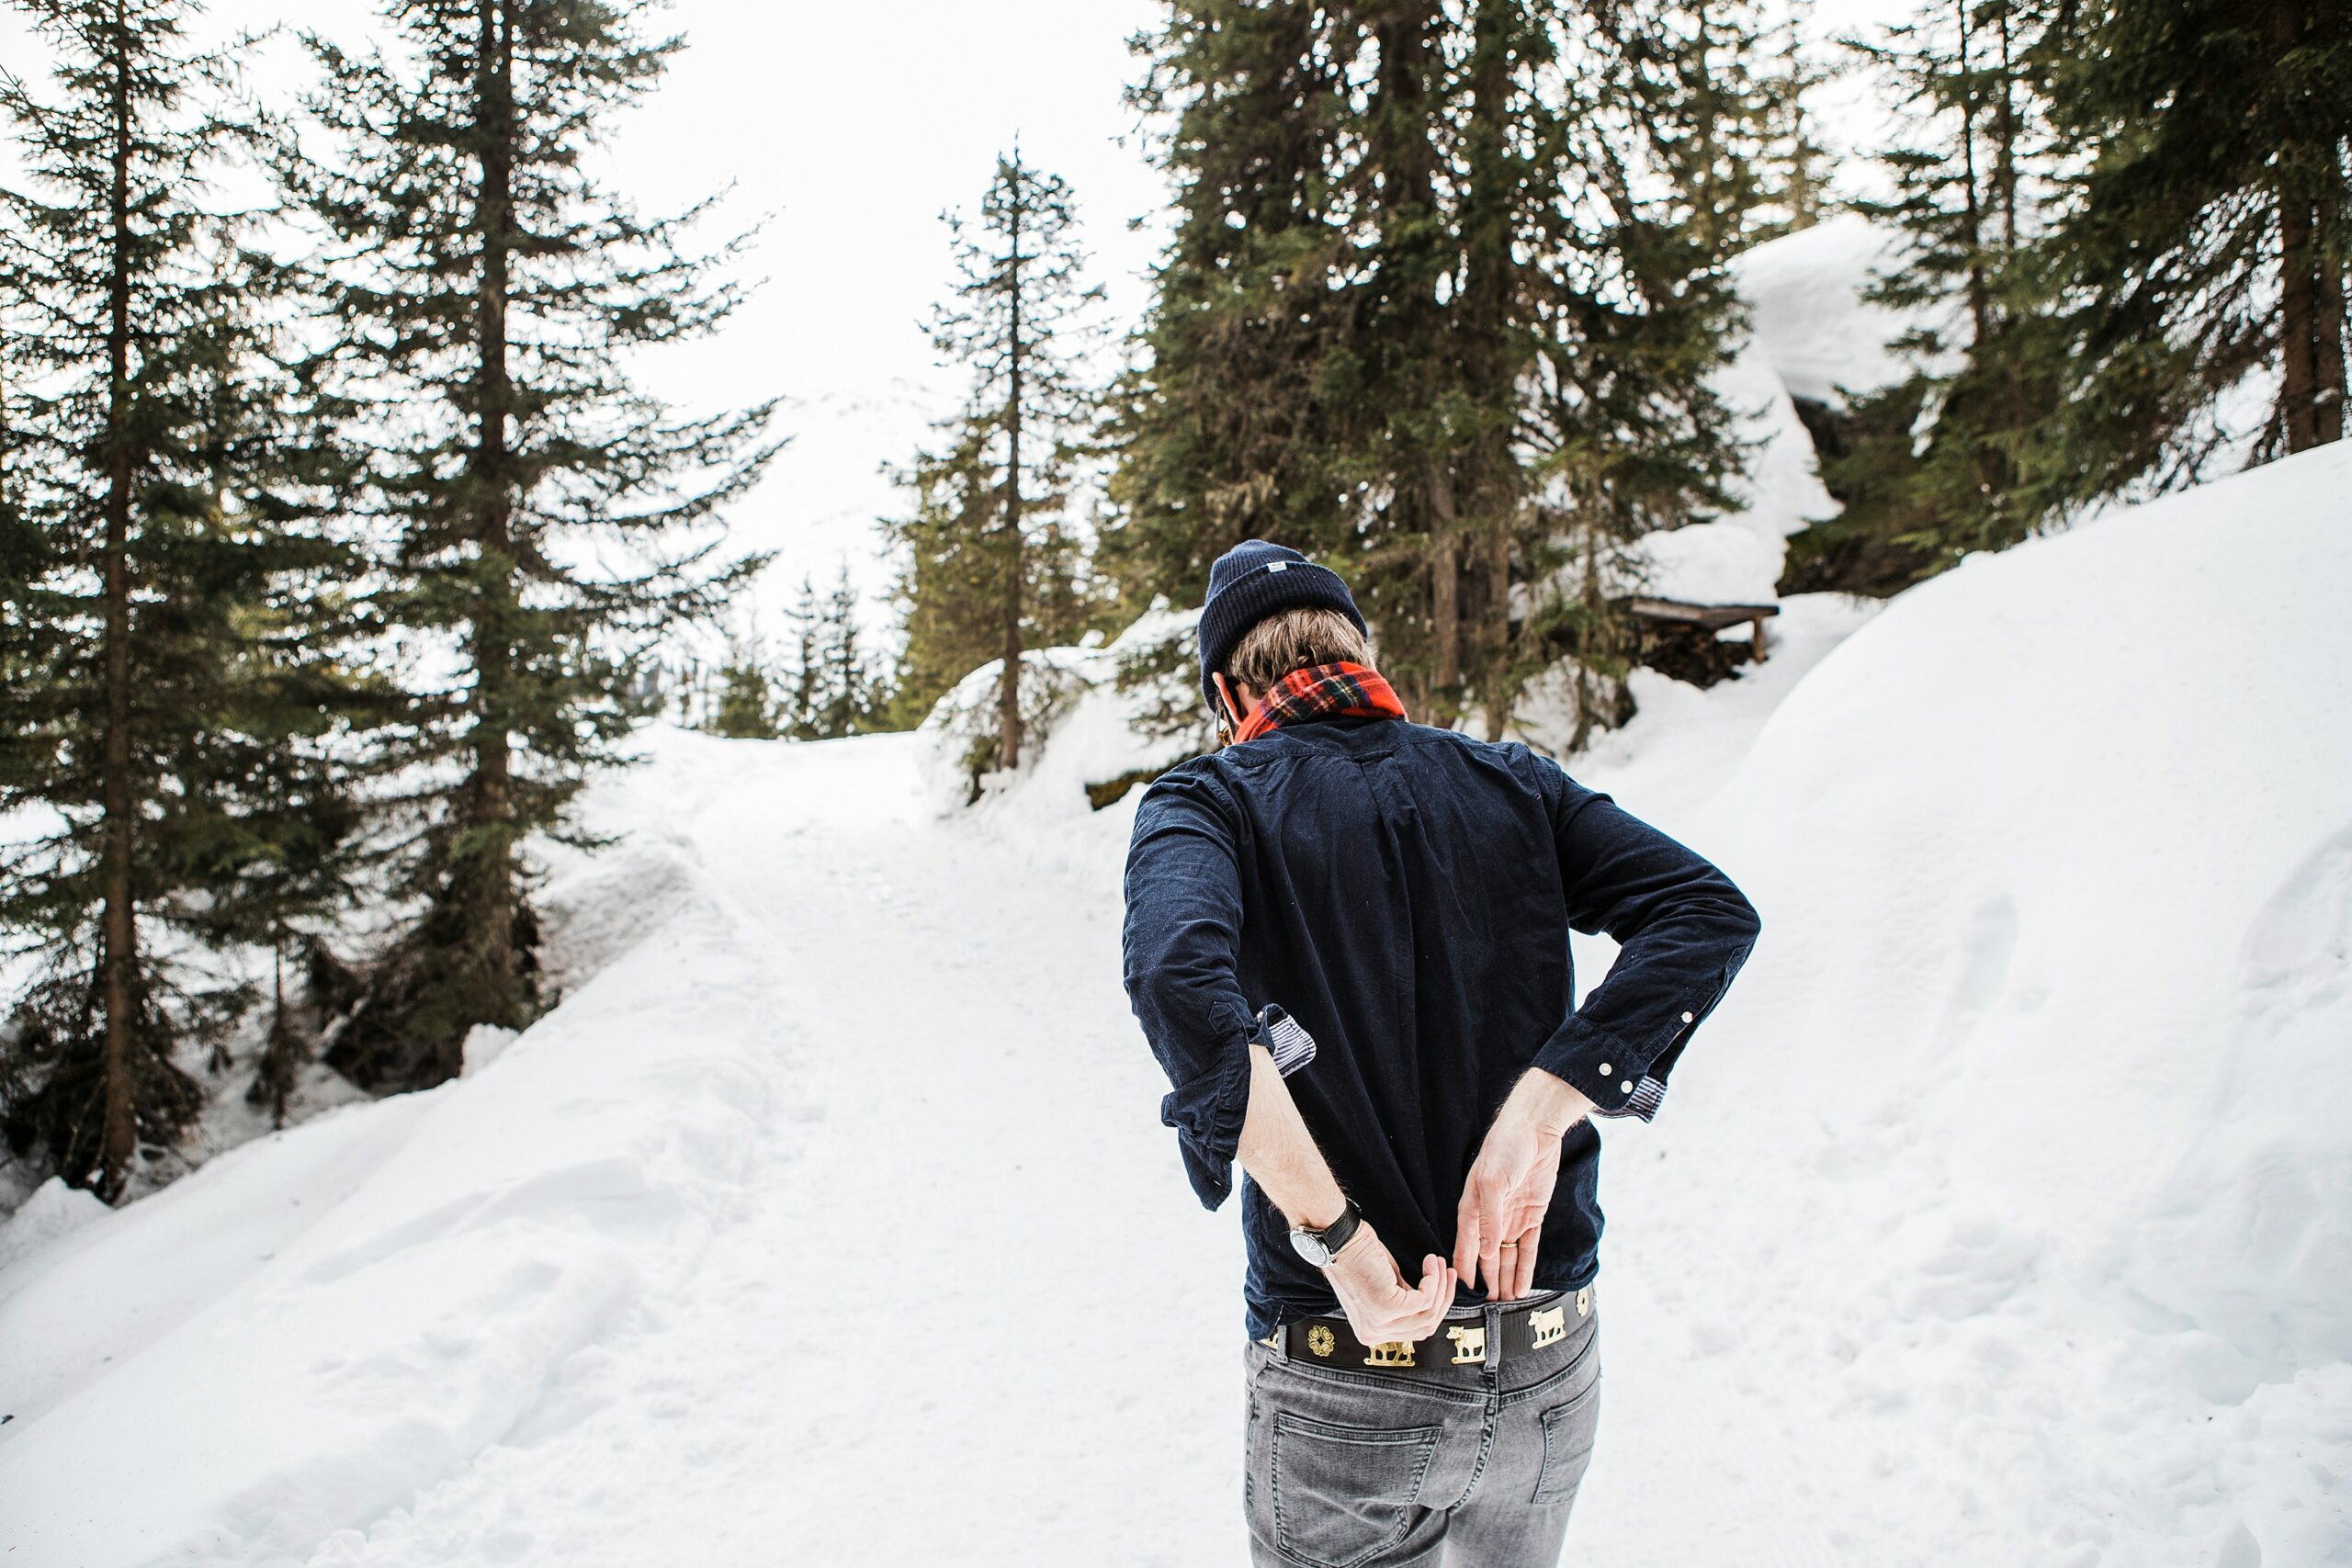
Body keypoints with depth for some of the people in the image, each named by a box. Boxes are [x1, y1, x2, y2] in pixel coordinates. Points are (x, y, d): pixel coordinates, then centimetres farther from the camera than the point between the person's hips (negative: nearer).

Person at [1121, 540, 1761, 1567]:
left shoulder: (1205, 801, -6)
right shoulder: (1506, 783, 5)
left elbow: (1180, 976, -27)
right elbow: (1708, 913, -8)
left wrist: (1338, 1239, -23)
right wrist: (1530, 1125, -15)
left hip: (1344, 1384, -3)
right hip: (1552, 1375, 4)